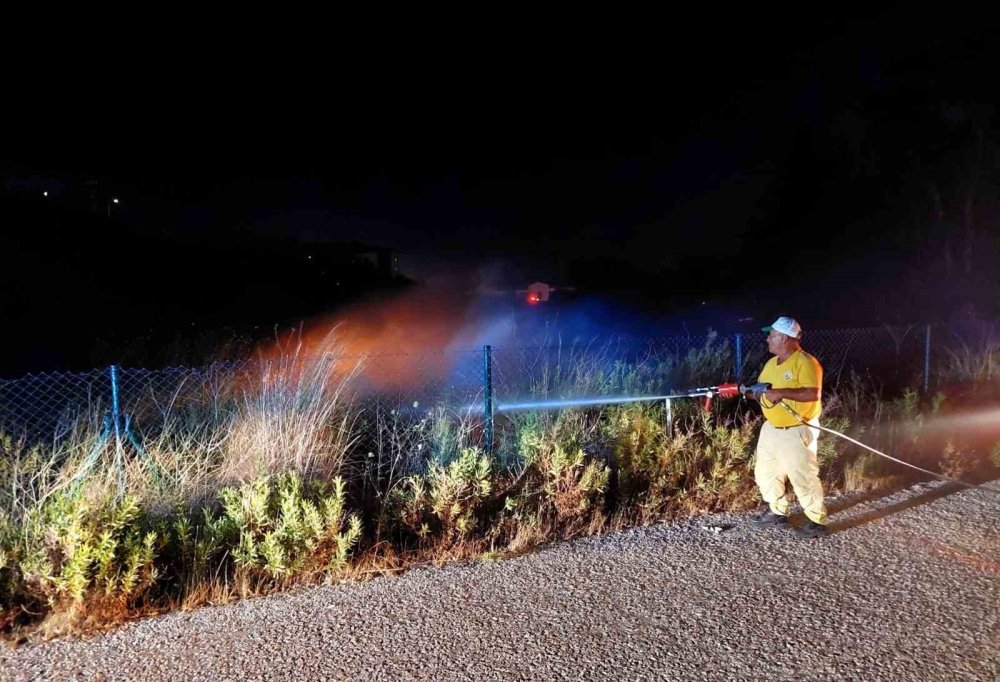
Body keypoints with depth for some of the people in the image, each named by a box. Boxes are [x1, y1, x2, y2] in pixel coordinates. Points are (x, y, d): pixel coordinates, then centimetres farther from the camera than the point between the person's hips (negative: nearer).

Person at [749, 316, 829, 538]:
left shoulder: (805, 362, -17)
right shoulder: (771, 363, 10)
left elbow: (813, 394, -27)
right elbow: (760, 390, 16)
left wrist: (782, 393, -29)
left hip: (796, 432, -9)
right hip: (771, 429, 9)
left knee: (803, 478, -2)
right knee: (765, 472, 16)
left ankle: (818, 523, 11)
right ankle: (777, 513, 31)